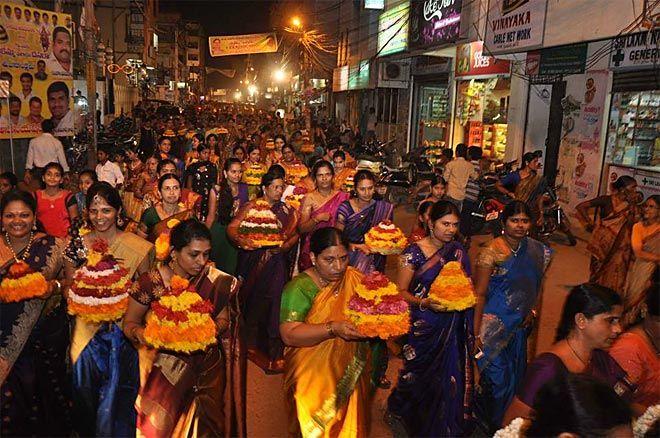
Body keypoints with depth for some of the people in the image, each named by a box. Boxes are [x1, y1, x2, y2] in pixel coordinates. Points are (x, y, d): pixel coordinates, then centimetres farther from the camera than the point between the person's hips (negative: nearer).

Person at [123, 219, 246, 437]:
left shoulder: (215, 280, -2)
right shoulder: (151, 281, -6)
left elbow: (223, 319, 7)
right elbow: (129, 323, 4)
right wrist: (140, 333, -17)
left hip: (205, 360, 1)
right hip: (164, 358, -1)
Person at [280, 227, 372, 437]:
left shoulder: (355, 278, -1)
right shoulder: (299, 288, -14)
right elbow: (289, 335, -21)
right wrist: (333, 329, -31)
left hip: (351, 376, 4)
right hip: (313, 378, -4)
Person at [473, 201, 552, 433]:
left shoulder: (536, 251, 1)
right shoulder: (492, 252, -17)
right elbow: (479, 294, -16)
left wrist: (532, 311, 6)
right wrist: (476, 332, -18)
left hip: (519, 325, 6)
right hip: (494, 324, -6)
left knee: (515, 376, 17)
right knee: (496, 377, 1)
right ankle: (489, 425, 26)